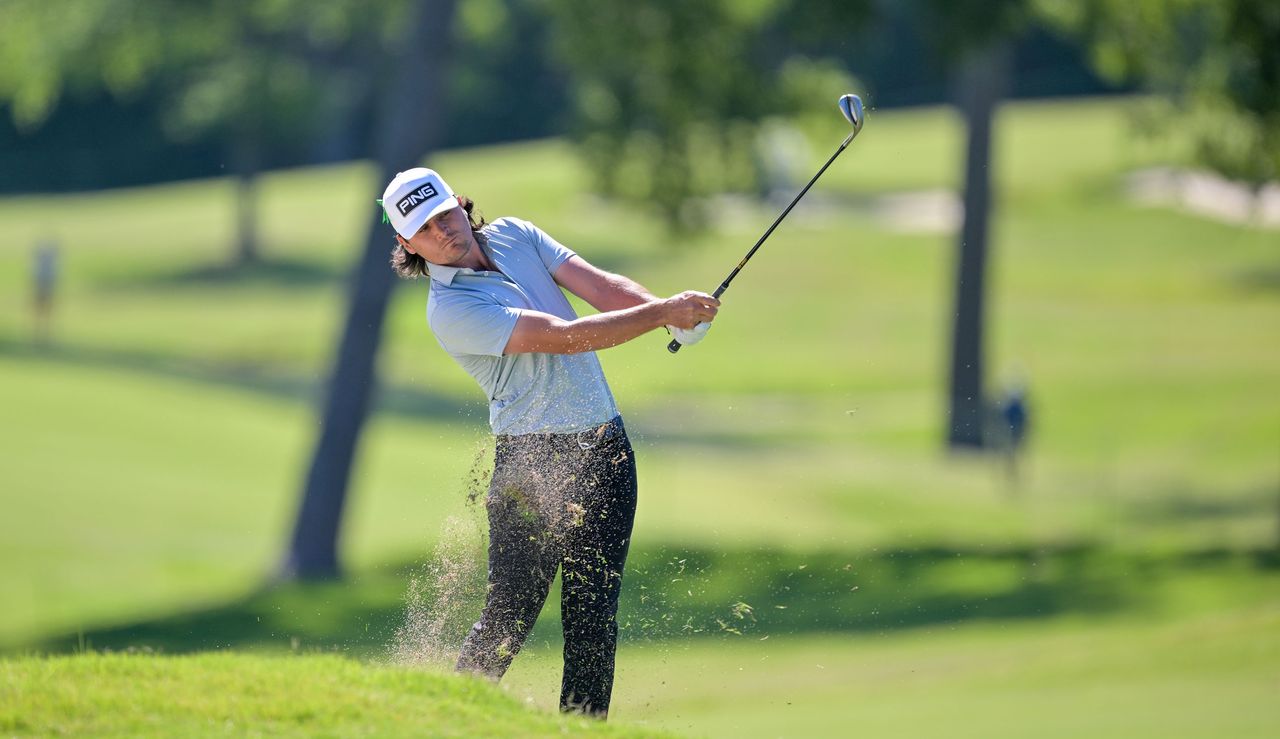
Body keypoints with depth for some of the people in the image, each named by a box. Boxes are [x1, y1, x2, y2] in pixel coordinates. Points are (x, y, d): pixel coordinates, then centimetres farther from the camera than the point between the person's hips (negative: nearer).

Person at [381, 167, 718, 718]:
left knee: (594, 616, 3)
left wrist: (672, 311, -19)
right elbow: (564, 338, -21)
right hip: (532, 461, -5)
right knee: (508, 617, -7)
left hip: (605, 448, 6)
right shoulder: (450, 310, -15)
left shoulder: (513, 235, 8)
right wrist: (662, 313, -24)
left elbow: (599, 286, -1)